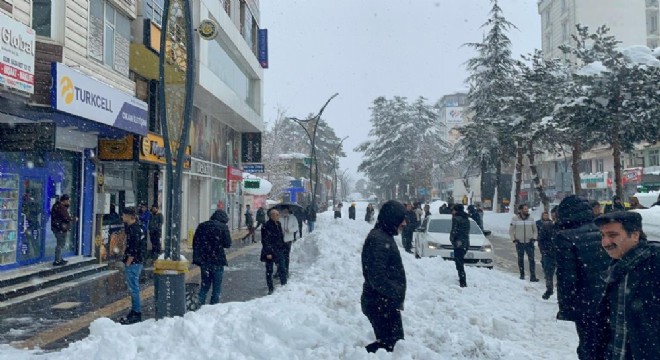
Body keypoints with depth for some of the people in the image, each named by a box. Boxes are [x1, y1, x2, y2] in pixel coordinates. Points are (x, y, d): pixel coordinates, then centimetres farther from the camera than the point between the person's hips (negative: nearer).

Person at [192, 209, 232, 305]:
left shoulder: (202, 226, 7)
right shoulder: (223, 227, -8)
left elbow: (195, 242, 8)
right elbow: (228, 244, -9)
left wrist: (197, 257, 11)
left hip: (203, 261, 4)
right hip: (217, 261, -4)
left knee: (205, 284, 17)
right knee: (217, 286, 6)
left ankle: (200, 304, 11)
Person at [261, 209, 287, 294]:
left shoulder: (278, 224, 7)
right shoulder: (266, 226, -16)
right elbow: (265, 241, -17)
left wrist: (282, 247, 16)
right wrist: (268, 253, -18)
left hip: (279, 251, 6)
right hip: (270, 252, -6)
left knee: (282, 269, 5)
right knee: (269, 271, 6)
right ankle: (270, 288, 16)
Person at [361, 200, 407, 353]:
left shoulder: (385, 236, 14)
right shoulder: (378, 240, -20)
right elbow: (377, 277, -25)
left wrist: (397, 295, 15)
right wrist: (396, 294, -18)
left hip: (386, 302, 10)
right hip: (381, 304, -10)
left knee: (395, 341, 16)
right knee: (389, 343, -5)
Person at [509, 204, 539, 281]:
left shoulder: (531, 219, 3)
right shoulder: (515, 219, -3)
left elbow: (535, 230, 13)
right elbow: (511, 230, 2)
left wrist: (534, 238, 1)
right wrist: (514, 239, -5)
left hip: (529, 242, 1)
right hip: (519, 243, -1)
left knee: (531, 259, -7)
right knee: (520, 259, 10)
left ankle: (533, 276, -7)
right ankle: (522, 274, 24)